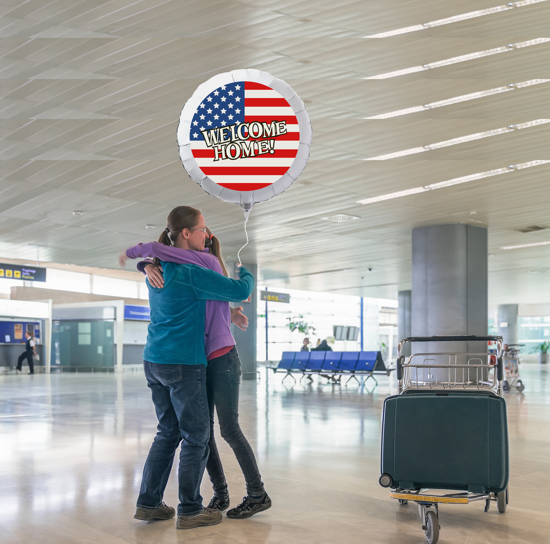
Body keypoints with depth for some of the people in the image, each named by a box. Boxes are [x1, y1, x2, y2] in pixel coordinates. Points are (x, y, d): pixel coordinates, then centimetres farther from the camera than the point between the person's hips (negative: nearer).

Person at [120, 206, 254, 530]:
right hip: (183, 364, -8)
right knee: (197, 437, 3)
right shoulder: (191, 272, -17)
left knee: (168, 432, 17)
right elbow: (240, 291, -14)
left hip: (155, 361, 9)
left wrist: (229, 310, 24)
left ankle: (149, 503, 19)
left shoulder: (158, 269, 11)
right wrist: (246, 274, 8)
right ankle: (189, 510, 9)